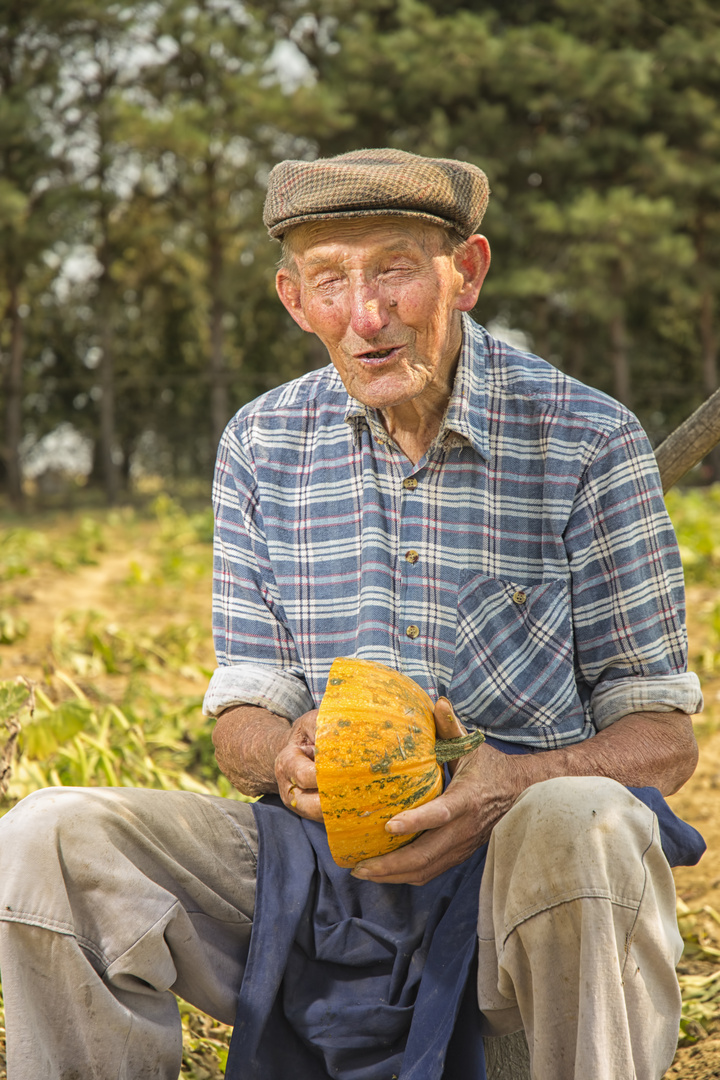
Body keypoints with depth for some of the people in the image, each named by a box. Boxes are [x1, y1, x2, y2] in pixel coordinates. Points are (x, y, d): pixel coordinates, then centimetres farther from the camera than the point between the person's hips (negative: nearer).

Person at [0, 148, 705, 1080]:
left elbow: (661, 735, -2)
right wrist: (284, 755, -17)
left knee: (585, 825, -38)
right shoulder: (260, 445, 7)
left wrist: (515, 782, -24)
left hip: (520, 863, -2)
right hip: (320, 856, 3)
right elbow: (241, 714, 9)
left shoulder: (586, 440, -3)